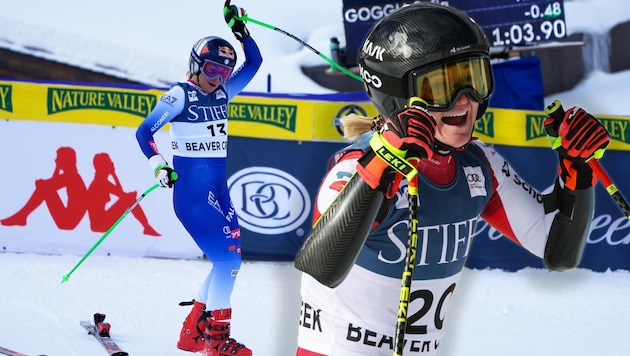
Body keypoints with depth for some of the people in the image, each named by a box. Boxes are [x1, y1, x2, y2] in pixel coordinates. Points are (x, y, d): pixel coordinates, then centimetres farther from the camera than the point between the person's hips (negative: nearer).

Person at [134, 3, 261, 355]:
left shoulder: (222, 93, 10)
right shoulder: (180, 95, -9)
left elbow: (254, 63, 12)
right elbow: (144, 131, -10)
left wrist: (241, 30, 0)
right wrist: (159, 166, -19)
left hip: (219, 188, 8)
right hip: (191, 189, -8)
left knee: (231, 257, 6)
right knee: (228, 257, -12)